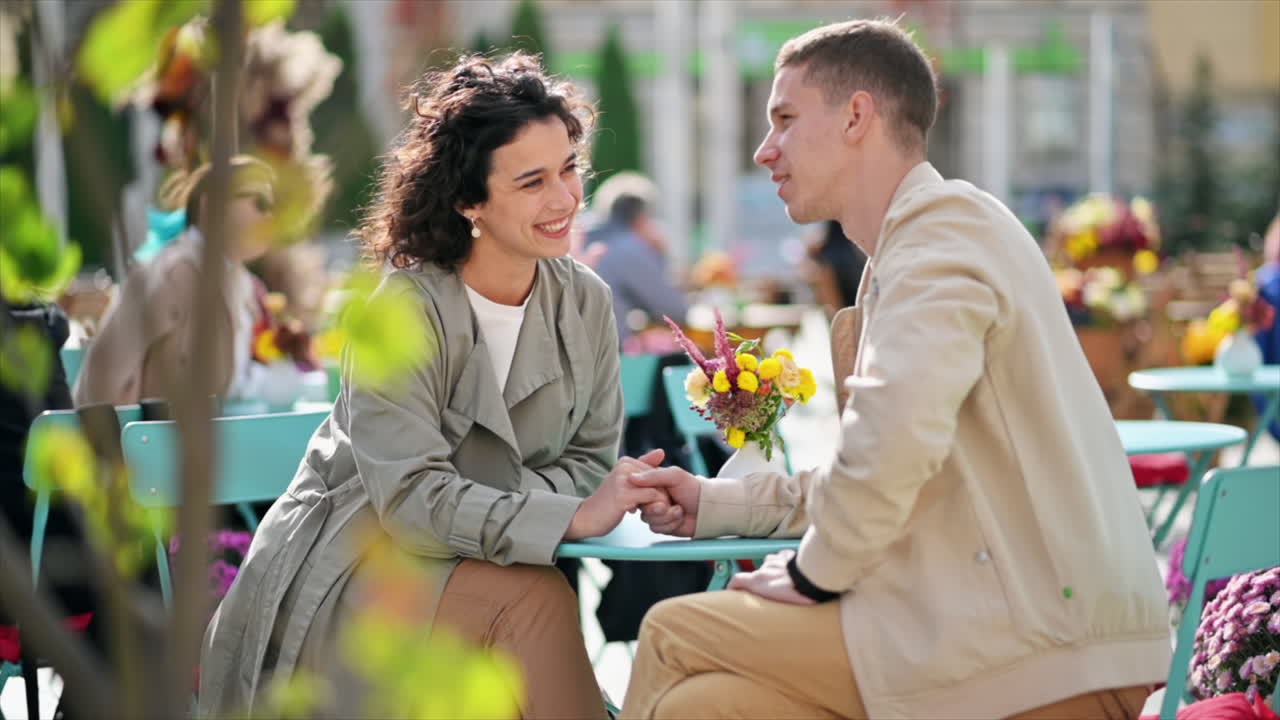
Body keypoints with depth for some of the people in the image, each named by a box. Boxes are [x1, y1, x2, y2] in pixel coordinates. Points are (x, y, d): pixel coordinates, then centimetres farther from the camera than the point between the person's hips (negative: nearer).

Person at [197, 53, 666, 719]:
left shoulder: (585, 302, 2)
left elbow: (589, 460, 5)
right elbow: (411, 498, -22)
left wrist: (481, 506, -17)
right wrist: (571, 517, -31)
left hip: (475, 561, 5)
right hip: (345, 572, -5)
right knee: (532, 602, -32)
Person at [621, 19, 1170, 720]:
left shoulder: (943, 228, -10)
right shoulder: (918, 240, 23)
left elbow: (894, 439, -25)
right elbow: (885, 476, 26)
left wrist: (815, 572, -10)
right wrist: (716, 504, 19)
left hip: (1032, 643, -9)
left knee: (674, 637, -5)